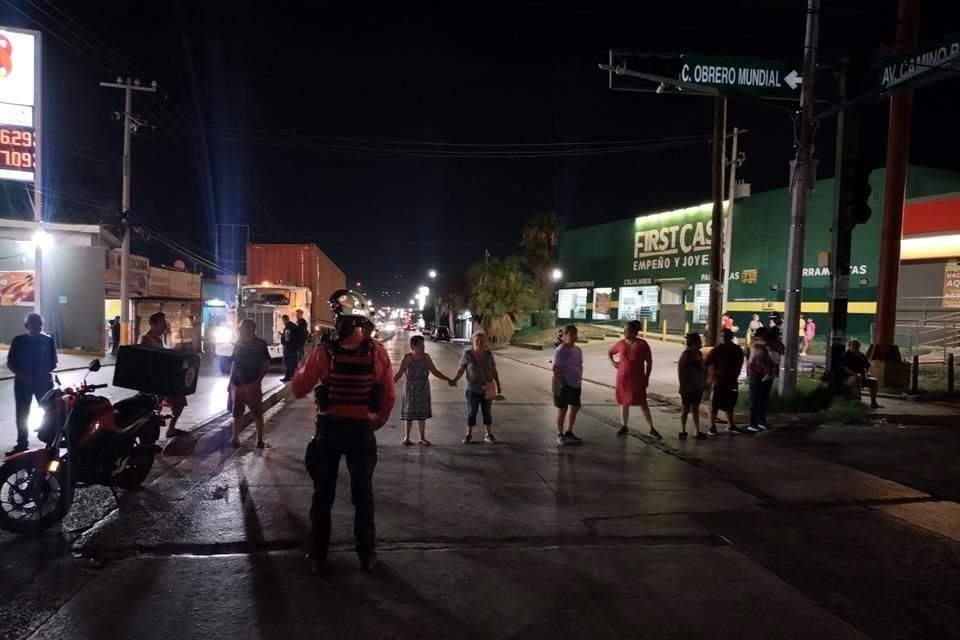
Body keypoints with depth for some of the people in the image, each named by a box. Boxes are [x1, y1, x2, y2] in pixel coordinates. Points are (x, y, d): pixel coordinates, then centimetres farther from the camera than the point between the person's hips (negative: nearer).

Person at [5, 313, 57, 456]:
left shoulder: (48, 341, -2)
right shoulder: (18, 341, -1)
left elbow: (53, 363, 2)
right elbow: (10, 363, 1)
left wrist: (43, 373, -15)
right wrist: (23, 375, -14)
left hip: (44, 381, -1)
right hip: (22, 382, 1)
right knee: (21, 414, 7)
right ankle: (22, 444, 17)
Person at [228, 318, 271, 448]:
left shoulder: (260, 344, -5)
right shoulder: (238, 343, 9)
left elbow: (266, 364, -6)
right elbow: (234, 363, 14)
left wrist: (258, 380, -15)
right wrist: (231, 381, 9)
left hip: (252, 384, -4)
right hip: (237, 384, 4)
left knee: (257, 413, 2)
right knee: (237, 413, 10)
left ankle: (260, 440, 10)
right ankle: (235, 439, 19)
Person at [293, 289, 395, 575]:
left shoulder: (324, 351, -15)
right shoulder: (378, 352, -9)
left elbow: (298, 390, -4)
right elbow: (389, 397, -3)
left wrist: (306, 362, 10)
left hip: (329, 428, -1)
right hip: (362, 429, 1)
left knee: (322, 494, 14)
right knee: (363, 493, 15)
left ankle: (318, 557, 22)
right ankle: (366, 556, 23)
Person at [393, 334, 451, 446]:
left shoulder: (426, 357, 1)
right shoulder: (407, 358, -10)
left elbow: (435, 372, 7)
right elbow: (399, 374, -7)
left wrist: (448, 380, 3)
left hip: (423, 390, 3)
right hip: (411, 389, -3)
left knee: (422, 414, 8)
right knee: (409, 414, 4)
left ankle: (422, 438, 17)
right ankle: (406, 437, 17)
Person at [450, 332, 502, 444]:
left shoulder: (488, 354, -2)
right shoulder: (467, 354, -8)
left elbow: (494, 371, 4)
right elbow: (461, 370, -4)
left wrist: (498, 385, 3)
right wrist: (454, 380, -19)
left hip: (487, 389, 2)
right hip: (473, 389, -2)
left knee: (487, 412, 8)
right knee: (471, 412, 5)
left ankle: (488, 434, 18)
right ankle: (469, 434, 16)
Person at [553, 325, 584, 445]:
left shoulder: (578, 350, 6)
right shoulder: (560, 351, -17)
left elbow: (580, 366, 14)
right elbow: (556, 369, -18)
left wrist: (580, 380, 7)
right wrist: (561, 384, -20)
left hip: (575, 383, 8)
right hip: (564, 384, -7)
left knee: (575, 407, 14)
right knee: (562, 409, 2)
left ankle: (569, 432, 29)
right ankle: (560, 435, 13)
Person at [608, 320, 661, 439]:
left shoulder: (642, 344, -9)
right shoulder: (621, 343, 0)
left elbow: (649, 362, -3)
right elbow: (609, 352, 19)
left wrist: (647, 378, -6)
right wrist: (612, 362, 2)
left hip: (637, 379, -3)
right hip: (623, 378, 3)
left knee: (642, 403, -2)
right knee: (624, 402, 10)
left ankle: (652, 429, 5)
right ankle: (624, 427, 22)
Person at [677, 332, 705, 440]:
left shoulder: (699, 353, 8)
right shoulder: (686, 354, -13)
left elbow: (701, 369, 14)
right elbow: (680, 370, -14)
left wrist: (702, 384, 12)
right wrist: (682, 385, -16)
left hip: (698, 386, 7)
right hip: (688, 387, -7)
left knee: (696, 409, 10)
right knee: (686, 409, 2)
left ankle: (698, 432, 14)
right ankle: (683, 432, 10)